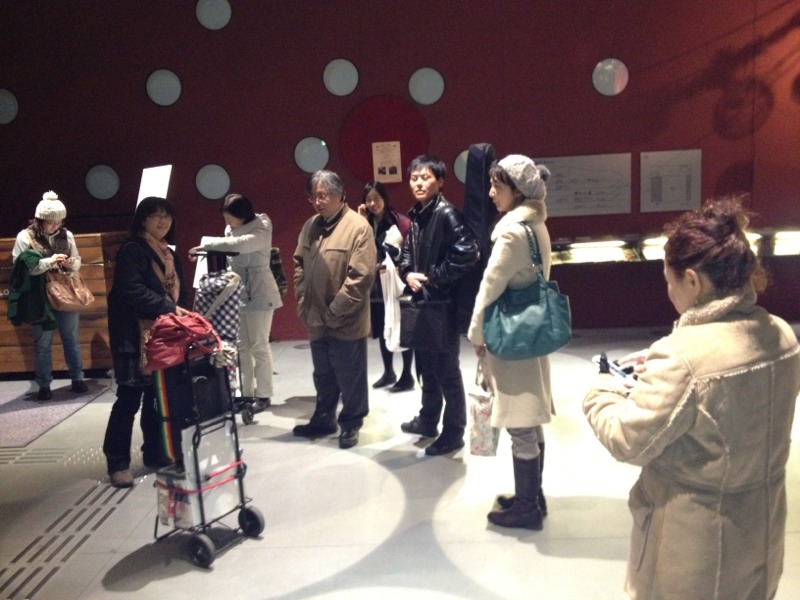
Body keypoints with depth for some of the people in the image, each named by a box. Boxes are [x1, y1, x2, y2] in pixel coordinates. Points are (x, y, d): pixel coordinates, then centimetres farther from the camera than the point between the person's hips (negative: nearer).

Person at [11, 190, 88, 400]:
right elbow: (20, 267, -12)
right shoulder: (25, 237, -6)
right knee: (43, 343, 7)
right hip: (41, 298, -3)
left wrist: (72, 264, -13)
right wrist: (48, 262, -22)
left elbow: (77, 261, 11)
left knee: (71, 338, 12)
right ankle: (44, 385, 17)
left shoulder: (67, 235, 3)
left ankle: (77, 378, 25)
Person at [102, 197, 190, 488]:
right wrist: (169, 308, -22)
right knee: (130, 397, -4)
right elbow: (132, 291, -21)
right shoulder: (132, 250, -8)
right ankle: (118, 462, 7)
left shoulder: (169, 254, 18)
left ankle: (156, 453, 22)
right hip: (136, 335, -7)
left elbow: (180, 291, 20)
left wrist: (181, 315, 5)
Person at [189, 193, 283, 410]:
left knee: (259, 346, -1)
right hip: (237, 293, 7)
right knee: (241, 346, 9)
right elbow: (229, 256, 11)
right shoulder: (230, 229, 7)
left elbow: (241, 244, -33)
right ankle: (245, 393, 18)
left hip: (259, 293, -6)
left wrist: (207, 244, -32)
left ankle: (263, 394, 9)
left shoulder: (261, 229, -14)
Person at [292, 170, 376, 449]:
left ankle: (350, 424, 26)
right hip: (316, 319, 7)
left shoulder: (358, 227, -14)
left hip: (346, 322, -6)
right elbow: (299, 264, 16)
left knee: (350, 378, 9)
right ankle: (323, 418, 37)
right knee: (323, 376, 21)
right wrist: (303, 302, 4)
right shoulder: (310, 225, 8)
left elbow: (361, 276, -20)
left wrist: (335, 312, -18)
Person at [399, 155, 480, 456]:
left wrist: (434, 277, -17)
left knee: (447, 370, 2)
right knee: (426, 367, 20)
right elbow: (407, 252, 19)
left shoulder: (447, 214, -15)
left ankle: (453, 433, 17)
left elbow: (467, 254, -25)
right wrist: (408, 274, -2)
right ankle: (428, 420, 37)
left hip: (443, 303, -9)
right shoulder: (416, 215, 11)